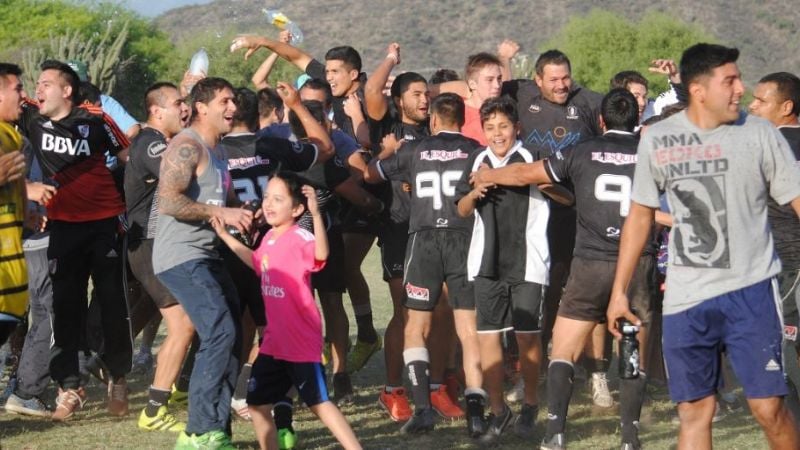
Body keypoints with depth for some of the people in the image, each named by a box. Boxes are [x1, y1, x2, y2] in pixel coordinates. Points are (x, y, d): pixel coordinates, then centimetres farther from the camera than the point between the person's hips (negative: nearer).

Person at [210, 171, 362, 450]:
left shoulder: (299, 237, -19)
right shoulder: (270, 238, 7)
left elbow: (321, 254, -43)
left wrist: (316, 213, -54)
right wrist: (226, 237, 31)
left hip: (302, 342, -9)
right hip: (274, 341, 9)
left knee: (318, 402, -7)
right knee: (257, 403, 14)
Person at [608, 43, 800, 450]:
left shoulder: (759, 134, -4)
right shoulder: (657, 141, 2)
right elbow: (640, 216, 12)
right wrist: (619, 291, 11)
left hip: (750, 290, -2)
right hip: (685, 296, 2)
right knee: (694, 411, 5)